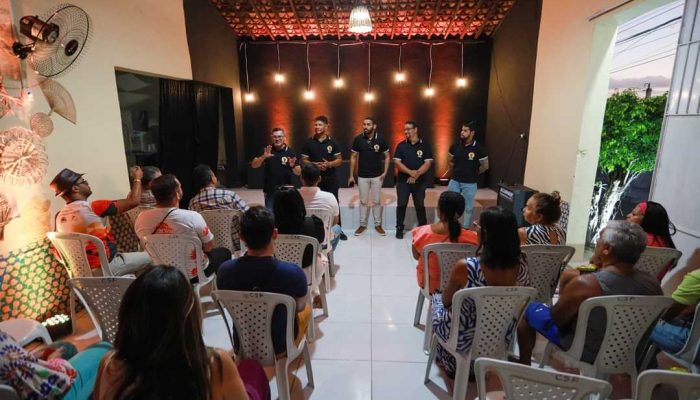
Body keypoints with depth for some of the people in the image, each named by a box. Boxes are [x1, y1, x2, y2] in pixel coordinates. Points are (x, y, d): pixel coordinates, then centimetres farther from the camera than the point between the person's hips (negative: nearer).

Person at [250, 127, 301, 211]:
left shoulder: (291, 153, -2)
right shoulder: (267, 150, 2)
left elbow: (298, 173, -2)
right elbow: (254, 165, -4)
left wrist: (293, 166, -23)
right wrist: (263, 157, -22)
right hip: (270, 191, 1)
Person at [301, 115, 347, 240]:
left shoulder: (332, 142, 1)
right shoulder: (309, 143, 2)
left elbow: (339, 160, 2)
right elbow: (303, 160, 3)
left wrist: (329, 164, -17)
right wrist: (314, 164, -16)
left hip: (331, 178, 0)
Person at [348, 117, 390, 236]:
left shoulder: (381, 139, -7)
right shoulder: (358, 139, -5)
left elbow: (387, 156, 2)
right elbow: (353, 157, 1)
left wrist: (385, 172, -9)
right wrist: (351, 175, -1)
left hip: (377, 176, 0)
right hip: (362, 176, 1)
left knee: (376, 201, 8)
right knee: (363, 201, 10)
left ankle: (378, 224, 21)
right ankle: (362, 225, 22)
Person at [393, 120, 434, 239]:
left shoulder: (424, 145, 0)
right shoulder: (401, 145, 2)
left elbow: (428, 163, -6)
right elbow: (397, 162, -6)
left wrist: (417, 174, -18)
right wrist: (410, 172, -19)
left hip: (420, 181, 0)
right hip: (403, 181, 1)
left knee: (420, 205, 9)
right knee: (401, 204, 4)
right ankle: (399, 228, 16)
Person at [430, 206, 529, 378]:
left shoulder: (465, 267, -33)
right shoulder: (521, 268, -18)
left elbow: (446, 301, -13)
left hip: (463, 341, -4)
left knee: (438, 299, 27)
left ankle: (450, 364, 45)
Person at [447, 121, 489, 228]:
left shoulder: (479, 149, -11)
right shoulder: (455, 146, -1)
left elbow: (485, 166, -2)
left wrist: (473, 174, 4)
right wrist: (457, 171, 7)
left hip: (470, 183, -3)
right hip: (454, 181, 3)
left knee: (468, 208, 10)